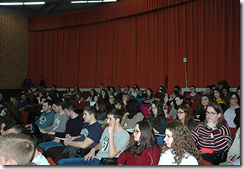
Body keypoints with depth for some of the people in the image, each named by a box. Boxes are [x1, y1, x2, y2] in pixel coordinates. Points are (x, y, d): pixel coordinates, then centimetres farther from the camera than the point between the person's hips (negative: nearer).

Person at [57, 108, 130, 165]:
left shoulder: (125, 136, -11)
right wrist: (93, 149, 5)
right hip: (95, 157, 9)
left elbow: (111, 154, -21)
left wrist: (111, 133, -20)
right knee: (60, 162, -2)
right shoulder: (107, 129, 15)